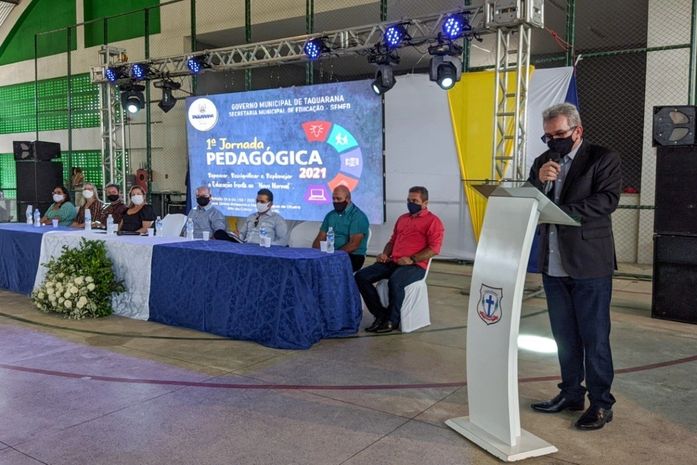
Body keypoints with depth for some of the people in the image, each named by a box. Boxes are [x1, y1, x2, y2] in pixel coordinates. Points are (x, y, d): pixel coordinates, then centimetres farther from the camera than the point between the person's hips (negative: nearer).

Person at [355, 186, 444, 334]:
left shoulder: (433, 221, 1)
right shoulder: (402, 218, 24)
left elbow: (434, 248, -9)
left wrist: (412, 259, -18)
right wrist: (385, 253, 10)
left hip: (415, 266, -7)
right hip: (393, 262, 7)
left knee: (394, 281, -38)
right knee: (361, 276, -12)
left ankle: (392, 320, -16)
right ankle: (381, 314, -6)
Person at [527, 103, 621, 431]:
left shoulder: (603, 158, -2)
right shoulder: (542, 162, 12)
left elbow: (607, 200, -16)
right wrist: (538, 181, -12)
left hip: (589, 265, -5)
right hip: (553, 265, 6)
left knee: (594, 337, 2)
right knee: (564, 336, 15)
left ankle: (601, 403, 14)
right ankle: (571, 393, 28)